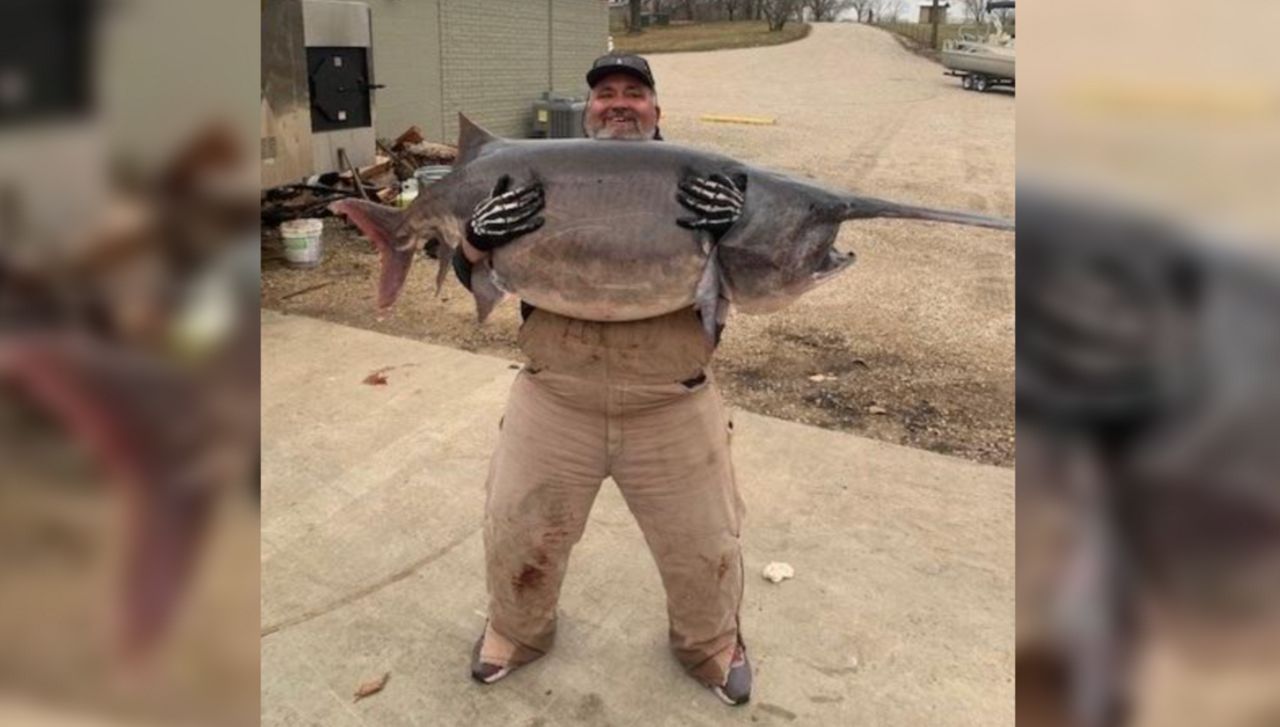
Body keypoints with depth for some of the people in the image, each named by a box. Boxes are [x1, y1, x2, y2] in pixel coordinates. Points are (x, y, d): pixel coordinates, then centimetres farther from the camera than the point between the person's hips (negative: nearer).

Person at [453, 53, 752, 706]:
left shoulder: (699, 180, 3)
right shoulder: (545, 178, 3)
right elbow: (472, 272, 1)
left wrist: (736, 229, -25)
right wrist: (482, 236, -22)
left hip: (672, 410, 0)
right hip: (553, 405, 1)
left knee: (705, 544, 13)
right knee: (517, 533, 15)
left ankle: (712, 641, 44)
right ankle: (516, 630, 47)